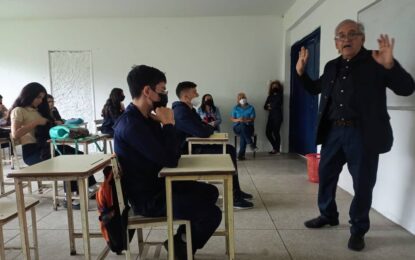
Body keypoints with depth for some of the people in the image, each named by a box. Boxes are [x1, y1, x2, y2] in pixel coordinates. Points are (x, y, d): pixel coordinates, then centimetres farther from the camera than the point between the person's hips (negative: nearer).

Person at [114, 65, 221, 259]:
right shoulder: (130, 124, -25)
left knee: (210, 192, 15)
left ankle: (180, 239, 23)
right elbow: (170, 161, -27)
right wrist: (168, 124, -16)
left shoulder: (145, 118, 6)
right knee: (212, 214, -14)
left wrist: (165, 124, -7)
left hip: (158, 184, 10)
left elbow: (171, 154, 7)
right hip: (147, 198, -10)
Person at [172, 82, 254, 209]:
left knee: (230, 149, 8)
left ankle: (236, 190, 14)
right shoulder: (181, 112, -22)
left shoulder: (188, 109, 14)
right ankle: (234, 197, -8)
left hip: (194, 146, 11)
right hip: (188, 152, -11)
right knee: (228, 154, -18)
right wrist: (210, 128, -6)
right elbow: (202, 132, -30)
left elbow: (201, 125, 20)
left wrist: (207, 128, -6)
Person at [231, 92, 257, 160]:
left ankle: (241, 154, -31)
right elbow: (232, 119, 5)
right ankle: (251, 144, -35)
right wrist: (238, 120, -16)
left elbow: (252, 119, -4)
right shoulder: (235, 108, 9)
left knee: (243, 134, -35)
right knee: (242, 126, -37)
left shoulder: (251, 108, 5)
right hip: (238, 127, 1)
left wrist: (246, 120, -24)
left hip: (248, 127, 0)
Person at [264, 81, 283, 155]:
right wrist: (269, 107, -10)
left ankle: (277, 150, 7)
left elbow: (276, 105, -14)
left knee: (276, 133, -6)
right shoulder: (270, 96, 16)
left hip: (277, 117, -6)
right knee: (268, 132, 1)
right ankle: (275, 147, 18)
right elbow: (265, 106, 10)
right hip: (271, 116, 6)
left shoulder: (279, 96, -1)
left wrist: (270, 106, 4)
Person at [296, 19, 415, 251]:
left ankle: (358, 230, 24)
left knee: (362, 184, 5)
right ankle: (328, 215, 35)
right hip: (333, 131, 5)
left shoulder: (376, 62, -4)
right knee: (326, 175, 14)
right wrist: (302, 72, 10)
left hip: (363, 134, -5)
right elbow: (315, 88, 26)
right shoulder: (332, 67, 11)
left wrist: (390, 65, -26)